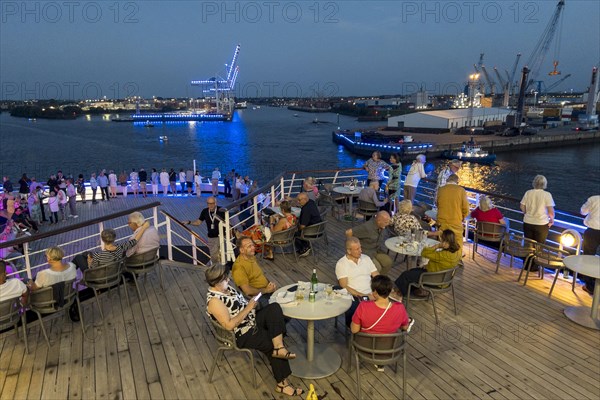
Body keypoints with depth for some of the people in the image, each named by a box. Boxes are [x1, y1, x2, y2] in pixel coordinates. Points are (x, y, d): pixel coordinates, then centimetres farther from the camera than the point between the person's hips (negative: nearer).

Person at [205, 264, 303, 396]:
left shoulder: (225, 288, 4)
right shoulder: (214, 300, -23)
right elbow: (229, 325, -27)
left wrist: (250, 302, 1)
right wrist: (248, 308, -23)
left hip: (252, 319, 8)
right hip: (243, 334, -8)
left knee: (274, 308, -15)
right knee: (273, 344, -15)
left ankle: (279, 348, -17)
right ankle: (282, 383, 1)